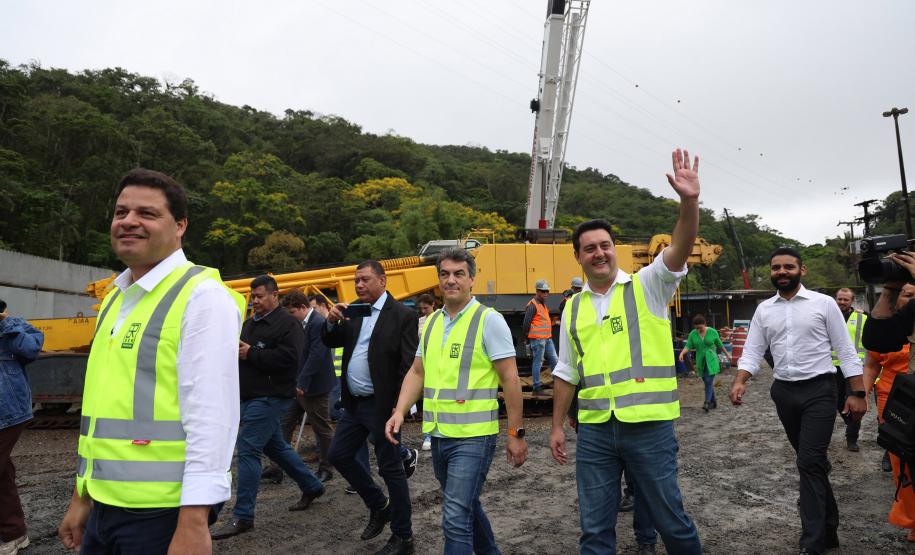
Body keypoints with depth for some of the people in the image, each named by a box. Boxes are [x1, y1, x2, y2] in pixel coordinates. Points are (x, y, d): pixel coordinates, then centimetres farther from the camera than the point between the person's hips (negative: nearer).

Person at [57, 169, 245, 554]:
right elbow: (102, 403, 17)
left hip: (161, 510, -7)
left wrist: (193, 523, -22)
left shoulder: (202, 295, -13)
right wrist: (82, 495, 18)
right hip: (103, 506, 7)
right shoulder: (115, 299, 12)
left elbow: (210, 414, -19)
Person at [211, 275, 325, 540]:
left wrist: (251, 354, -20)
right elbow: (238, 351, 24)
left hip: (270, 397, -10)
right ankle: (312, 486, 34)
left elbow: (288, 358, -23)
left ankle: (243, 516, -2)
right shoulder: (250, 323, 17)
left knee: (247, 449, -11)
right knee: (275, 446, 18)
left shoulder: (288, 324, -11)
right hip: (251, 396, 10)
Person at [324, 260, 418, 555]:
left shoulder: (402, 315, -12)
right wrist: (332, 322, -10)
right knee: (339, 455, 16)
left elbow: (409, 365, -15)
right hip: (353, 403, 8)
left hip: (381, 405, -7)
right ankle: (378, 506, 35)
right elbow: (331, 342, 11)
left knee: (390, 469, 2)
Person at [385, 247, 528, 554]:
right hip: (438, 435, 7)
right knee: (467, 506, 22)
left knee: (456, 518, -9)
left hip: (473, 436, -7)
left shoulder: (489, 320, -9)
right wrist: (400, 411, -2)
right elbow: (417, 372, 13)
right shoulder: (431, 322, 9)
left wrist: (516, 433, -11)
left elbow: (510, 379, -10)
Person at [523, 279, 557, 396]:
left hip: (547, 338, 9)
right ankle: (536, 388, 2)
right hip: (537, 339, -9)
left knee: (554, 360, 11)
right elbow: (526, 323, -15)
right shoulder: (533, 305, -12)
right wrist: (528, 337, -10)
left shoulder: (543, 304, 18)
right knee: (537, 363, -4)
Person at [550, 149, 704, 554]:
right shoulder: (573, 308, 9)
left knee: (670, 519, 11)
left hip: (649, 425, -3)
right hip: (594, 431, 3)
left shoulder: (646, 287, -1)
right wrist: (557, 426, 12)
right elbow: (566, 373, 14)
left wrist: (689, 201, -35)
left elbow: (680, 250, -19)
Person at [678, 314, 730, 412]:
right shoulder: (693, 334, -1)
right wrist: (682, 353, -26)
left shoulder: (713, 332, -5)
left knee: (709, 382, -14)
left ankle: (707, 403, -19)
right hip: (701, 362, 3)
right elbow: (688, 346, -7)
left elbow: (720, 345, 7)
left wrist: (727, 354, 19)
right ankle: (713, 402, 23)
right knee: (707, 383, 10)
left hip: (711, 361, -3)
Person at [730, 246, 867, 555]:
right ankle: (828, 528, 31)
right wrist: (740, 382, -15)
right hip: (784, 392, 4)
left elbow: (846, 351, -3)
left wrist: (857, 393, -8)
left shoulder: (823, 303, -4)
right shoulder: (763, 310, 6)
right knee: (812, 461, 15)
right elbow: (752, 352, 2)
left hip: (819, 390, -4)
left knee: (810, 461, -11)